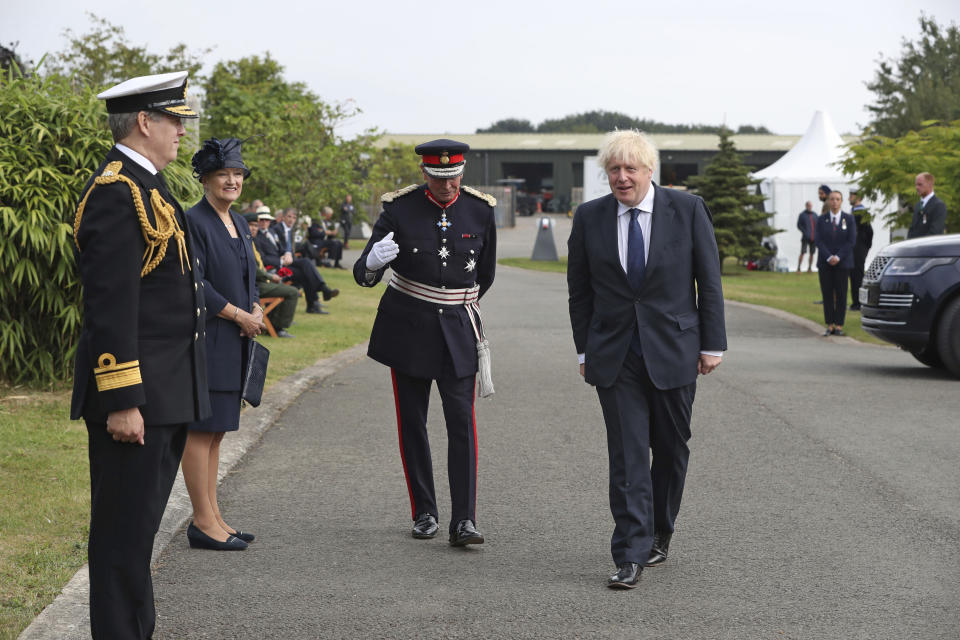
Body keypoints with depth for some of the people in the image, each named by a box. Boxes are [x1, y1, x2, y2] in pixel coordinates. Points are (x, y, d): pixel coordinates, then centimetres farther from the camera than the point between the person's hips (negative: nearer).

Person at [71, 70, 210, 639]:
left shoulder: (149, 186, 17)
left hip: (167, 398, 10)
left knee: (141, 528, 16)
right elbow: (111, 307, -22)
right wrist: (122, 401, -23)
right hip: (137, 399, -10)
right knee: (123, 534, -2)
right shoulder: (117, 192, -16)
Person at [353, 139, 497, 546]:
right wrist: (373, 262, -32)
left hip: (457, 329, 0)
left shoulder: (480, 210, -1)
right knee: (412, 423, 5)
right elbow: (363, 276, -10)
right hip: (407, 328, 0)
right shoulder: (399, 208, -6)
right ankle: (424, 512, 19)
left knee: (462, 422, -9)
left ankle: (463, 522, -10)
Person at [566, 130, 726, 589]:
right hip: (614, 354, 0)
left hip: (673, 350, 0)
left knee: (671, 449, 10)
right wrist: (585, 351, 5)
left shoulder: (687, 210, -2)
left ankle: (659, 533, 31)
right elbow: (579, 290, 8)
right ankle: (631, 556, -4)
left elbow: (709, 281, 1)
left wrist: (712, 344, -1)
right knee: (627, 455, -5)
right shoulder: (589, 218, 3)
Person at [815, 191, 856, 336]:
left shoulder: (849, 219, 4)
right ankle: (829, 325, 3)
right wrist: (829, 258, -12)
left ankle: (839, 325, 1)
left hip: (842, 262, -1)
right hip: (825, 262, 1)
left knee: (841, 294, -2)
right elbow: (819, 241, 1)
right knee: (827, 294, -1)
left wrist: (838, 257, -12)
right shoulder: (822, 219, 7)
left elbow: (851, 241, -3)